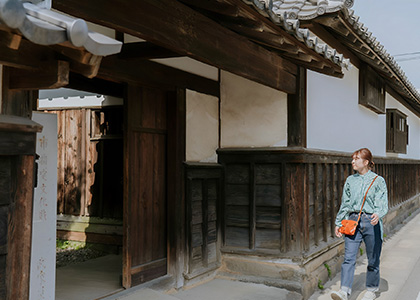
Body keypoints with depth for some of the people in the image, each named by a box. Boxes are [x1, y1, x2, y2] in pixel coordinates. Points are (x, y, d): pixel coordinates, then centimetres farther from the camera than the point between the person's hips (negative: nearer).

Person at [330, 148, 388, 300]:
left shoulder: (378, 180, 0)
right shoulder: (350, 180, 11)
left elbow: (382, 203, -8)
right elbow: (345, 204, 16)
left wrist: (378, 214, -29)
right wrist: (338, 223, 15)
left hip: (371, 222, -2)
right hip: (353, 221, 3)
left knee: (373, 259, 9)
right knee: (349, 257, -8)